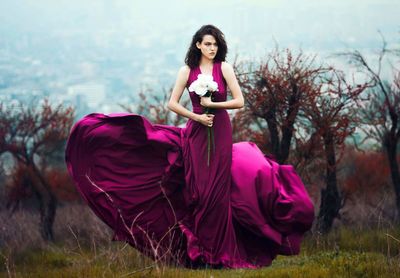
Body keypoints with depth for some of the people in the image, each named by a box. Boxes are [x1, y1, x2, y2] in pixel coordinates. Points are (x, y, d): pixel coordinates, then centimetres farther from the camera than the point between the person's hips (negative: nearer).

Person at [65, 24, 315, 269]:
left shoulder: (224, 68, 0)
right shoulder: (187, 70, 3)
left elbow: (240, 101, -4)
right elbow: (172, 103, 2)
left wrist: (211, 104, -11)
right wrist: (197, 117, -9)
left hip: (220, 134, -1)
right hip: (195, 135, 1)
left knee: (217, 192, -3)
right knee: (197, 192, -1)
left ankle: (217, 254, 3)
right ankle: (196, 253, 3)